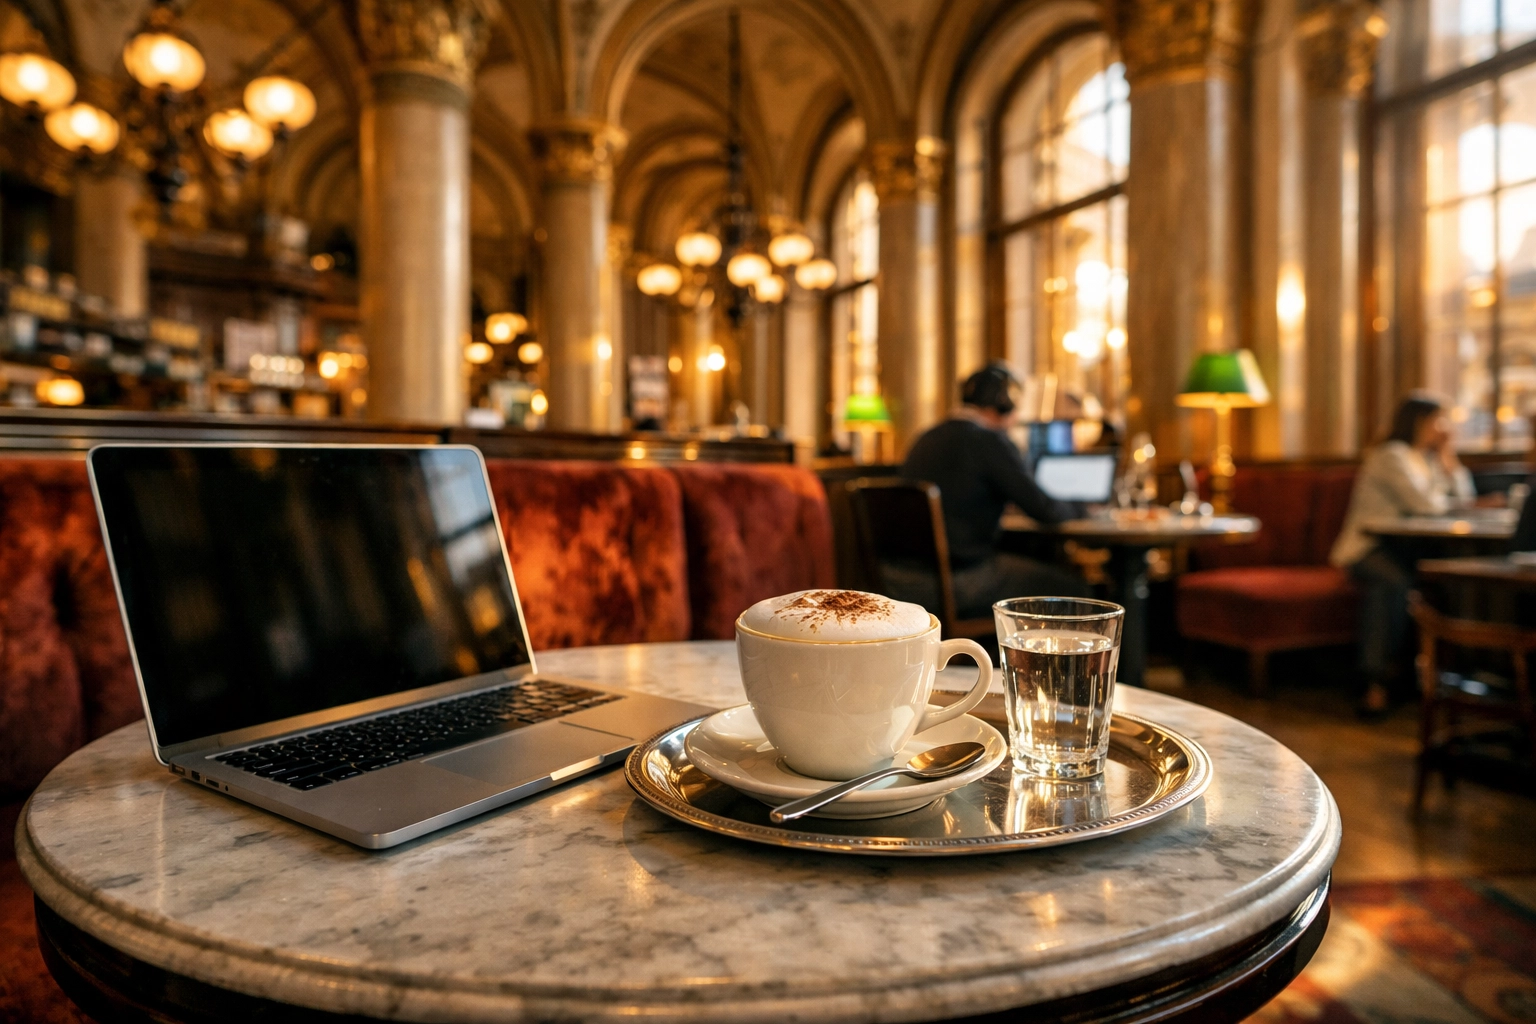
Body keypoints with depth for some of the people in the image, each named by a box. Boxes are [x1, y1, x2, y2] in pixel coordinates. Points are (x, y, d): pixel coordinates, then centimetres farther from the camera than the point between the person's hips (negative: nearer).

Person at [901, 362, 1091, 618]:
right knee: (1074, 588, 3)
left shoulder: (925, 440, 10)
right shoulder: (990, 442, -13)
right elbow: (1043, 509, -9)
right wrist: (1075, 508, 14)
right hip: (961, 582, -9)